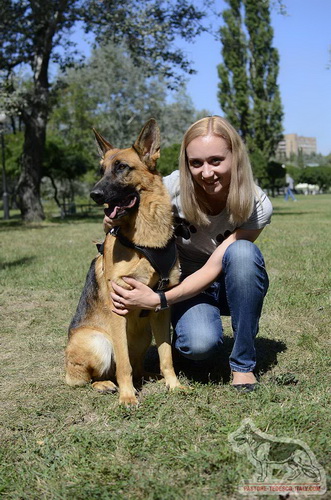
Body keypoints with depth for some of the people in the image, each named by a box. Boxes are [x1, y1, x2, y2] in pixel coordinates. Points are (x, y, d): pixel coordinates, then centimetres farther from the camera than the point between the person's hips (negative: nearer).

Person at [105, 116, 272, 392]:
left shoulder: (257, 207, -22)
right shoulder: (173, 188, -22)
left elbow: (212, 270, -25)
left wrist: (158, 300, -37)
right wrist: (113, 222, -33)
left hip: (233, 285, 1)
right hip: (185, 280, -1)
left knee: (242, 251, -35)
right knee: (201, 343, -33)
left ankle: (243, 363, -18)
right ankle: (185, 328, 7)